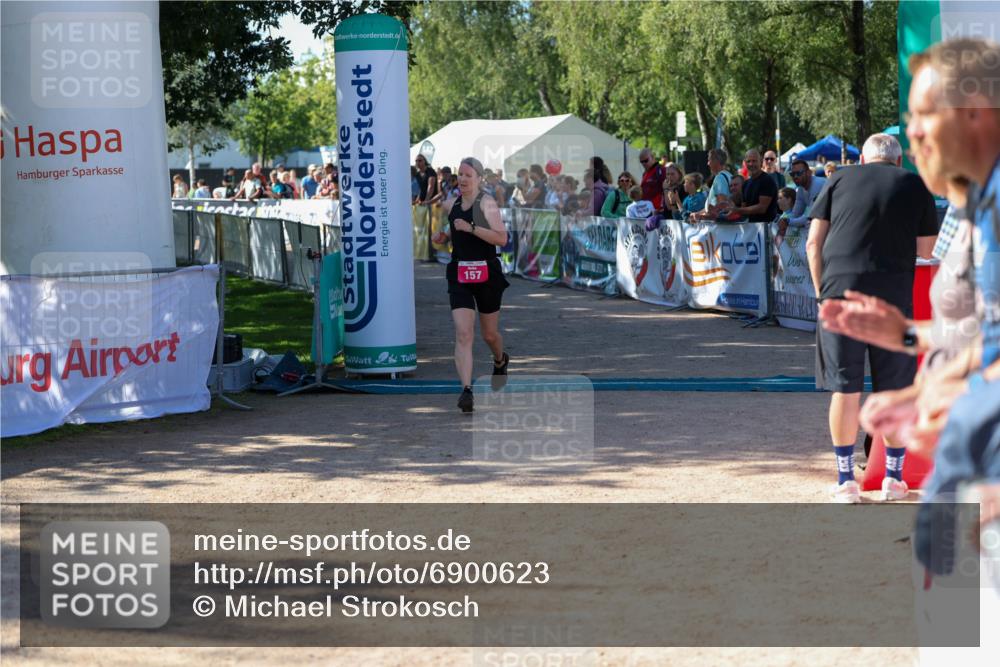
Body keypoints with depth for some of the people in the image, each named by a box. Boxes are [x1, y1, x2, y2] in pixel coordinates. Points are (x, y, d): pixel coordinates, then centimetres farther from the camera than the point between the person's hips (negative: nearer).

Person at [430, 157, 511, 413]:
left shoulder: (486, 202, -9)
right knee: (463, 334, -13)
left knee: (489, 334, 14)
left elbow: (502, 238, -18)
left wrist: (470, 228, -25)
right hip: (459, 275, 4)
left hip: (486, 274, -4)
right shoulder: (455, 204, 10)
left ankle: (501, 360, 49)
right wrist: (444, 236, 6)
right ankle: (466, 390, -19)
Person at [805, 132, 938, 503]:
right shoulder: (914, 186, 11)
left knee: (845, 388, 4)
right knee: (895, 389, 9)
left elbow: (813, 243, 6)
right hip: (894, 295, 0)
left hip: (841, 289, 0)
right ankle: (893, 477, 17)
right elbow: (926, 250, 11)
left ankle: (846, 480, 7)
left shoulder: (840, 180, 11)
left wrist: (821, 291, 13)